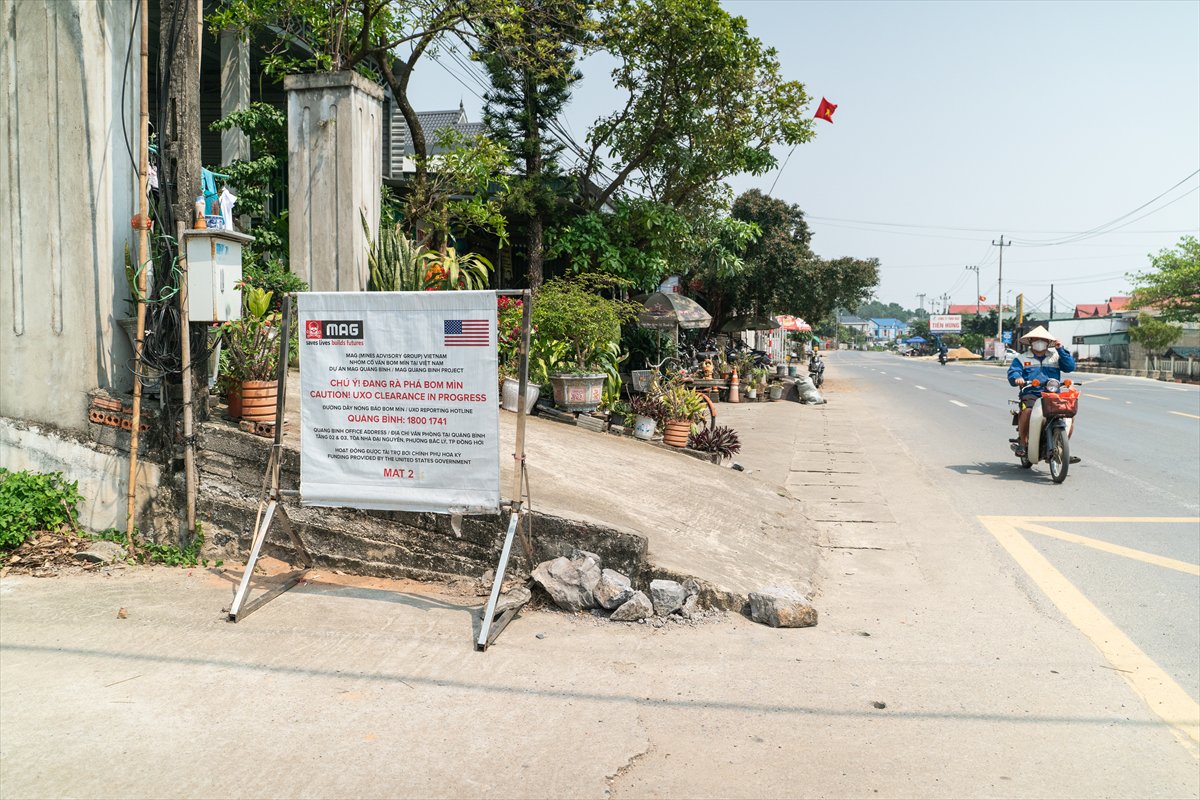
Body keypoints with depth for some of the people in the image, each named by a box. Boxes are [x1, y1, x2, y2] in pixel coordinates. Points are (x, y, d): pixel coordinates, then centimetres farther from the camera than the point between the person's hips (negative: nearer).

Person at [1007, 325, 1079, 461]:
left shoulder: (1055, 356, 22)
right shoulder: (1021, 358, 16)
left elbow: (1070, 366, 6)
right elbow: (1012, 372, -1)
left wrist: (1061, 349, -1)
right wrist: (1017, 378, -24)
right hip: (1031, 394, -3)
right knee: (1027, 410, -35)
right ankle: (1022, 442, -16)